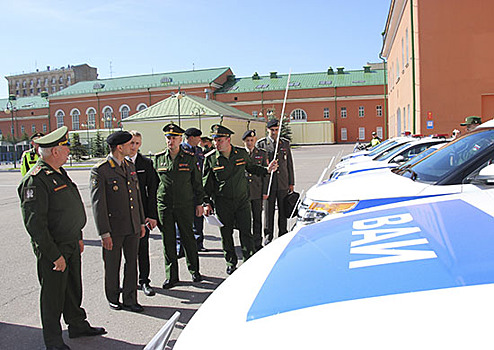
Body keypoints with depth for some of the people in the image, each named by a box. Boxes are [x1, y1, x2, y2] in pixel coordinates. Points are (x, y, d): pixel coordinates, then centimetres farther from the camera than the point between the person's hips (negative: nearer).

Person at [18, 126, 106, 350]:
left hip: (71, 244, 9)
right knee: (53, 295, 7)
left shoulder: (59, 173, 10)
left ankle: (77, 325, 39)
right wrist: (54, 255, -22)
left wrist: (78, 237, 20)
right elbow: (34, 224, -24)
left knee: (74, 289, 21)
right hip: (52, 248, -9)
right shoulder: (36, 180, -21)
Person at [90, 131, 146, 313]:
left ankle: (130, 300, 23)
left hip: (133, 226, 6)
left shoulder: (130, 167, 10)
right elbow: (98, 204, -13)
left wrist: (141, 223, 14)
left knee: (132, 263, 10)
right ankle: (113, 298, 31)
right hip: (114, 228, -5)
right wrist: (104, 233, -16)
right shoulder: (100, 170, -12)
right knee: (112, 265, 11)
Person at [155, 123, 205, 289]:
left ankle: (194, 271, 25)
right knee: (168, 240, 6)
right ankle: (171, 276, 18)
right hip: (164, 206, 2)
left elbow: (197, 182, 5)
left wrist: (199, 203, 3)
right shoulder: (158, 158, 5)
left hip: (185, 205, -1)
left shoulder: (189, 157, 1)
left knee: (188, 238, 7)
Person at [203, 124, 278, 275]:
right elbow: (206, 182, 2)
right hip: (222, 203, 0)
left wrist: (267, 169, 2)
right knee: (226, 234, 8)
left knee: (246, 232, 0)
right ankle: (231, 263, 26)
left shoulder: (242, 153, 0)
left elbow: (251, 167, 18)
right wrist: (207, 203, -2)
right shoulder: (210, 158, -5)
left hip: (242, 200, 1)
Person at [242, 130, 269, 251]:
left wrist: (265, 191, 0)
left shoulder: (262, 154, 7)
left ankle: (257, 243, 18)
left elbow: (265, 174, 6)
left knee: (257, 218, 7)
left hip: (257, 192, 0)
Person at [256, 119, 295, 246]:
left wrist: (291, 183, 10)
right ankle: (268, 235, 15)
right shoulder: (261, 144, 1)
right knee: (268, 210, 3)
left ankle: (283, 235, 22)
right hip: (268, 182, -2)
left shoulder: (285, 143, 11)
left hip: (283, 184, 3)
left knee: (283, 210, 9)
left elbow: (290, 164, 13)